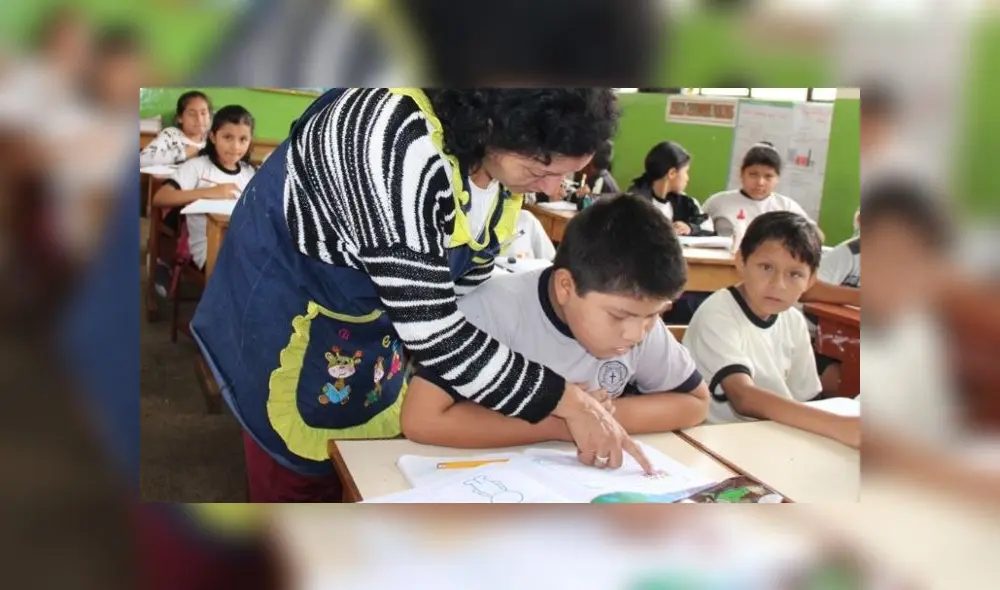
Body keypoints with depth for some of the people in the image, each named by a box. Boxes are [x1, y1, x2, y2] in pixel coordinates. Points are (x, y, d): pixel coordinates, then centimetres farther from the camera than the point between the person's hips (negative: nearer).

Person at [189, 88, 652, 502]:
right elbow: (431, 328, -37)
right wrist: (565, 400, -32)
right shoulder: (398, 141, -38)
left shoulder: (508, 157, -13)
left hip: (379, 313, 7)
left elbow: (464, 287, 0)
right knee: (300, 482, 7)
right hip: (286, 319, -6)